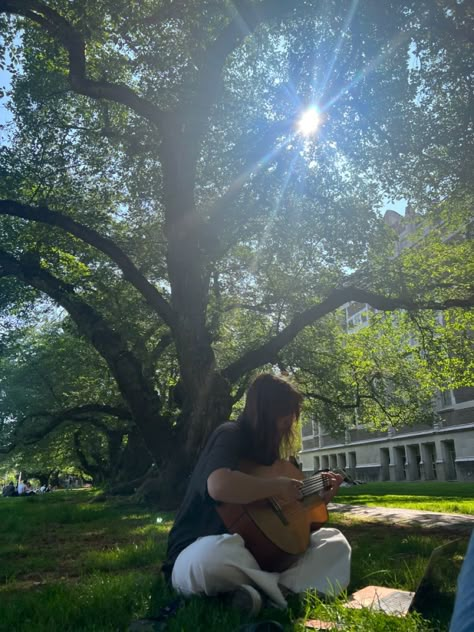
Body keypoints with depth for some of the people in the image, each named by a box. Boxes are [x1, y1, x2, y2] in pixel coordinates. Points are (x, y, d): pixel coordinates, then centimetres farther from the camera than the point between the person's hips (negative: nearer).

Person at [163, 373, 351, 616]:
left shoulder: (265, 448, 13)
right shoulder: (231, 435, -12)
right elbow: (219, 486, -36)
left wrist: (321, 496, 10)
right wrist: (278, 486, -23)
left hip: (253, 549, 8)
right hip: (201, 552, -8)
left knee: (335, 541, 1)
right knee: (217, 554, -44)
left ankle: (275, 590, -24)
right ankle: (287, 586, -19)